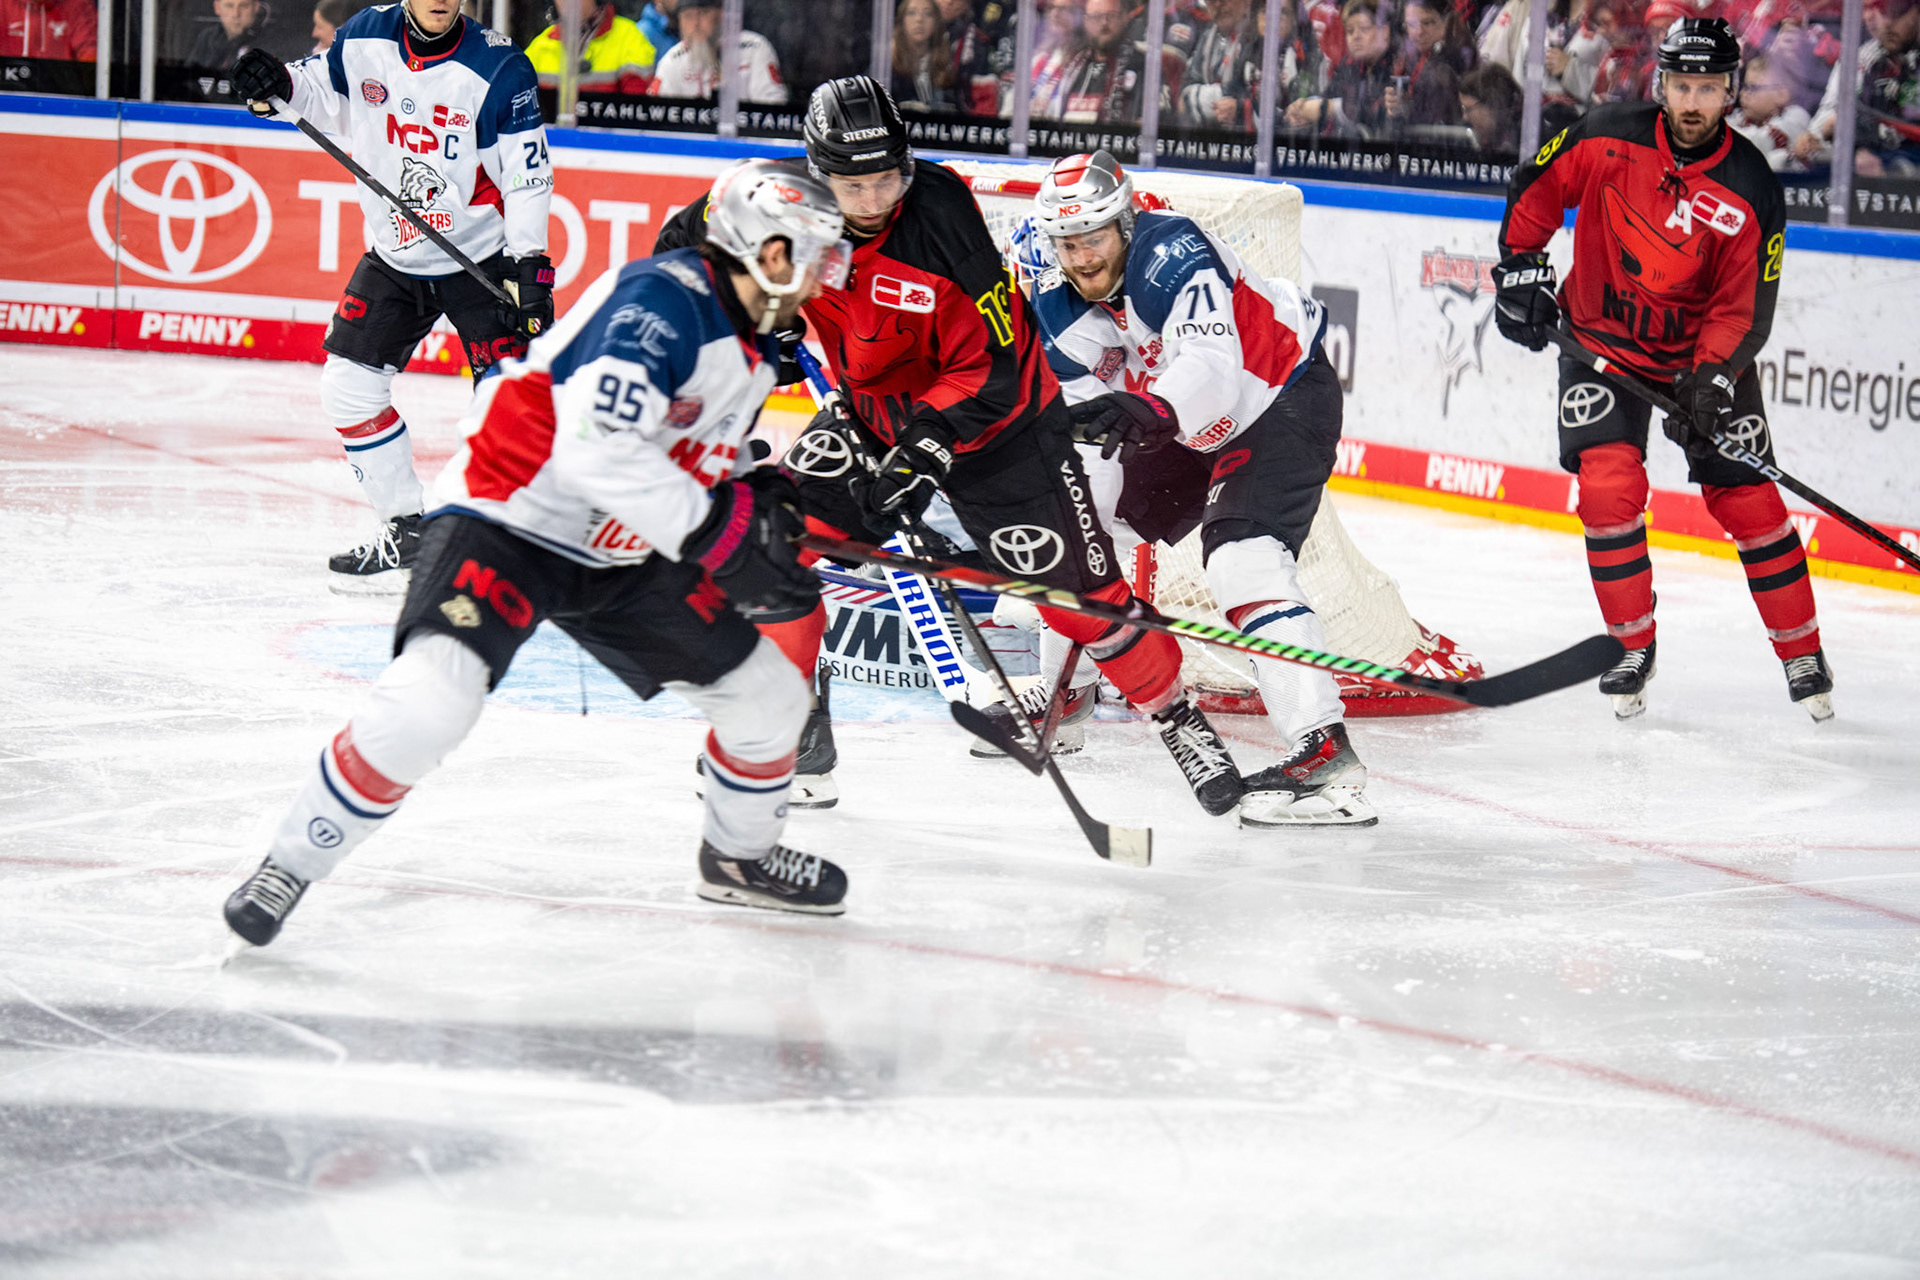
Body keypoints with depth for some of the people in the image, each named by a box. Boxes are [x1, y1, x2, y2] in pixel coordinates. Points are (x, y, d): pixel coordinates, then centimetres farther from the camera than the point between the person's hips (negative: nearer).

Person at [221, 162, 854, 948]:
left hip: (621, 558, 9)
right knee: (427, 703, -29)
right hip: (508, 524, -9)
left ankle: (741, 856, 36)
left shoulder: (755, 348, 8)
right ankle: (288, 868, -11)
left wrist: (764, 501, 3)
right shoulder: (663, 300, -23)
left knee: (768, 697, 9)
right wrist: (720, 533, -31)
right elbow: (597, 448, -34)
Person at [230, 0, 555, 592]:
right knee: (347, 388, 3)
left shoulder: (498, 68, -18)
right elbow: (328, 98, 12)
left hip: (483, 258, -5)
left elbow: (528, 175, -15)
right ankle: (407, 532, 17)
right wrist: (280, 84, -8)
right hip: (394, 257, 5)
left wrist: (529, 267, -22)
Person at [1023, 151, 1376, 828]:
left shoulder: (1172, 253, -31)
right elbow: (1080, 408, -1)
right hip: (1183, 425, 9)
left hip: (1284, 396, -9)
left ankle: (1325, 754, -36)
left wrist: (1146, 411, -63)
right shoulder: (1058, 302, -6)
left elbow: (1213, 366, -46)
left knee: (1242, 558, -28)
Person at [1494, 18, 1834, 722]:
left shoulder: (1751, 188, -17)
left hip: (1705, 351, 0)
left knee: (1746, 498, -2)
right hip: (1601, 338, 0)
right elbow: (1535, 188, 3)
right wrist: (1520, 266, -2)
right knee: (1609, 485, -15)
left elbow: (1746, 308, -16)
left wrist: (1710, 381, -28)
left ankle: (1802, 653, 12)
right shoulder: (1606, 138, -15)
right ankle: (1633, 646, 1)